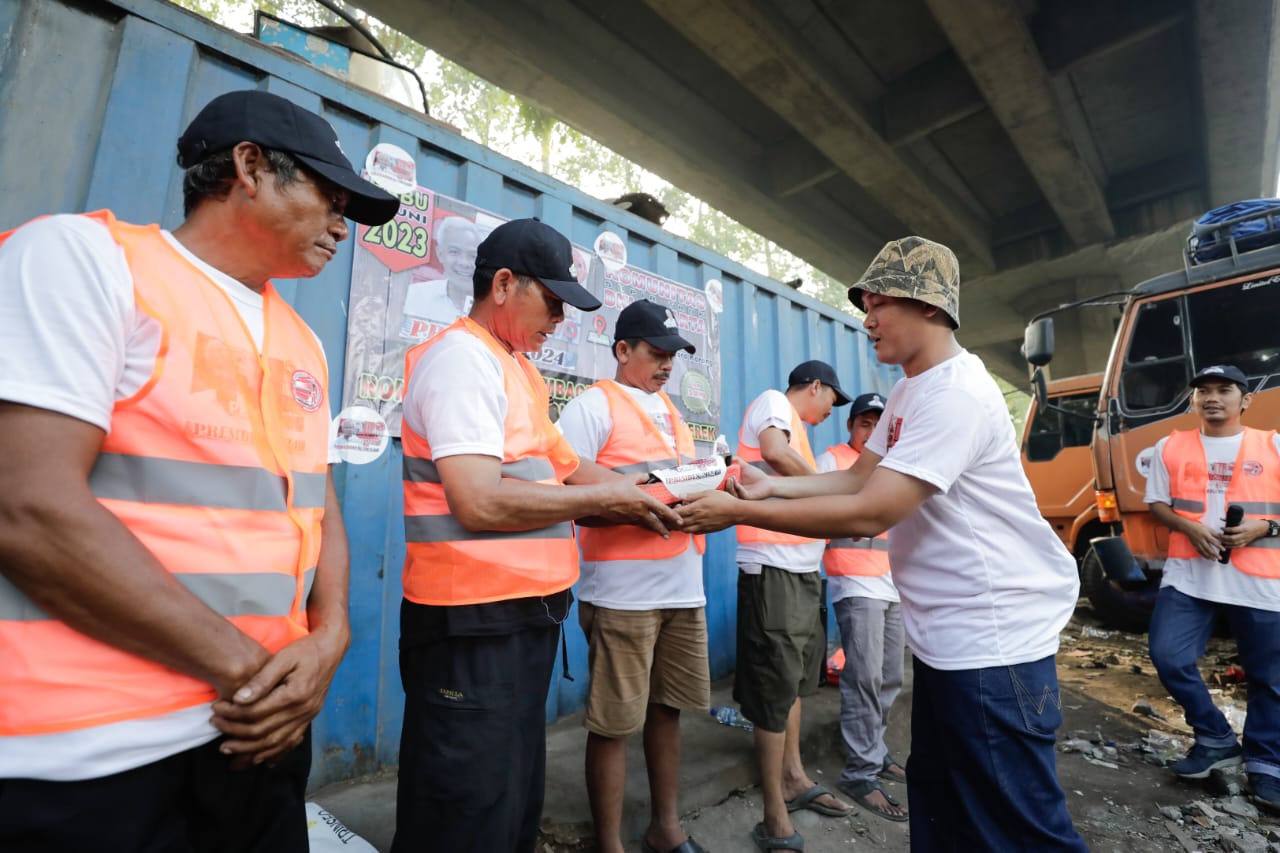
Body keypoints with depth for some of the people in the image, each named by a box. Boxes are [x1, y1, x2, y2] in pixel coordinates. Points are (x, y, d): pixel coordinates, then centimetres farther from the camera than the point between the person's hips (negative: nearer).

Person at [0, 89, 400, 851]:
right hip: (91, 753, -6)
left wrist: (328, 641, -8)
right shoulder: (82, 256, -9)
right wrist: (244, 666, -16)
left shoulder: (304, 345, 10)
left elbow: (320, 511, 10)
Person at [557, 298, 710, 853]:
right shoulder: (592, 406, -5)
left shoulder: (670, 411, 19)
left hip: (684, 586, 7)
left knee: (666, 709, 17)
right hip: (624, 592, -7)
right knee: (614, 723, 3)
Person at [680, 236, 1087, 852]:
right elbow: (858, 477, 13)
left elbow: (869, 513, -28)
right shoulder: (908, 392, 10)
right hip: (941, 637, 10)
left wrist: (736, 513, -24)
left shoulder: (956, 394, -23)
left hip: (991, 642, -10)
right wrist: (770, 484, -1)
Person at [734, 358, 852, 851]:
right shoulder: (773, 401, -3)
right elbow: (774, 452, -22)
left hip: (801, 566, 10)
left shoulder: (795, 426, 22)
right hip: (773, 566, -10)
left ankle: (794, 779, 34)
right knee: (775, 685, -3)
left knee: (794, 677, 18)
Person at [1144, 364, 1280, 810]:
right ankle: (1216, 740, 15)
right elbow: (1156, 505, 7)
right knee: (1168, 657, -7)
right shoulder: (1171, 447, 8)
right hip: (1188, 576, 1)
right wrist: (1190, 527, -11)